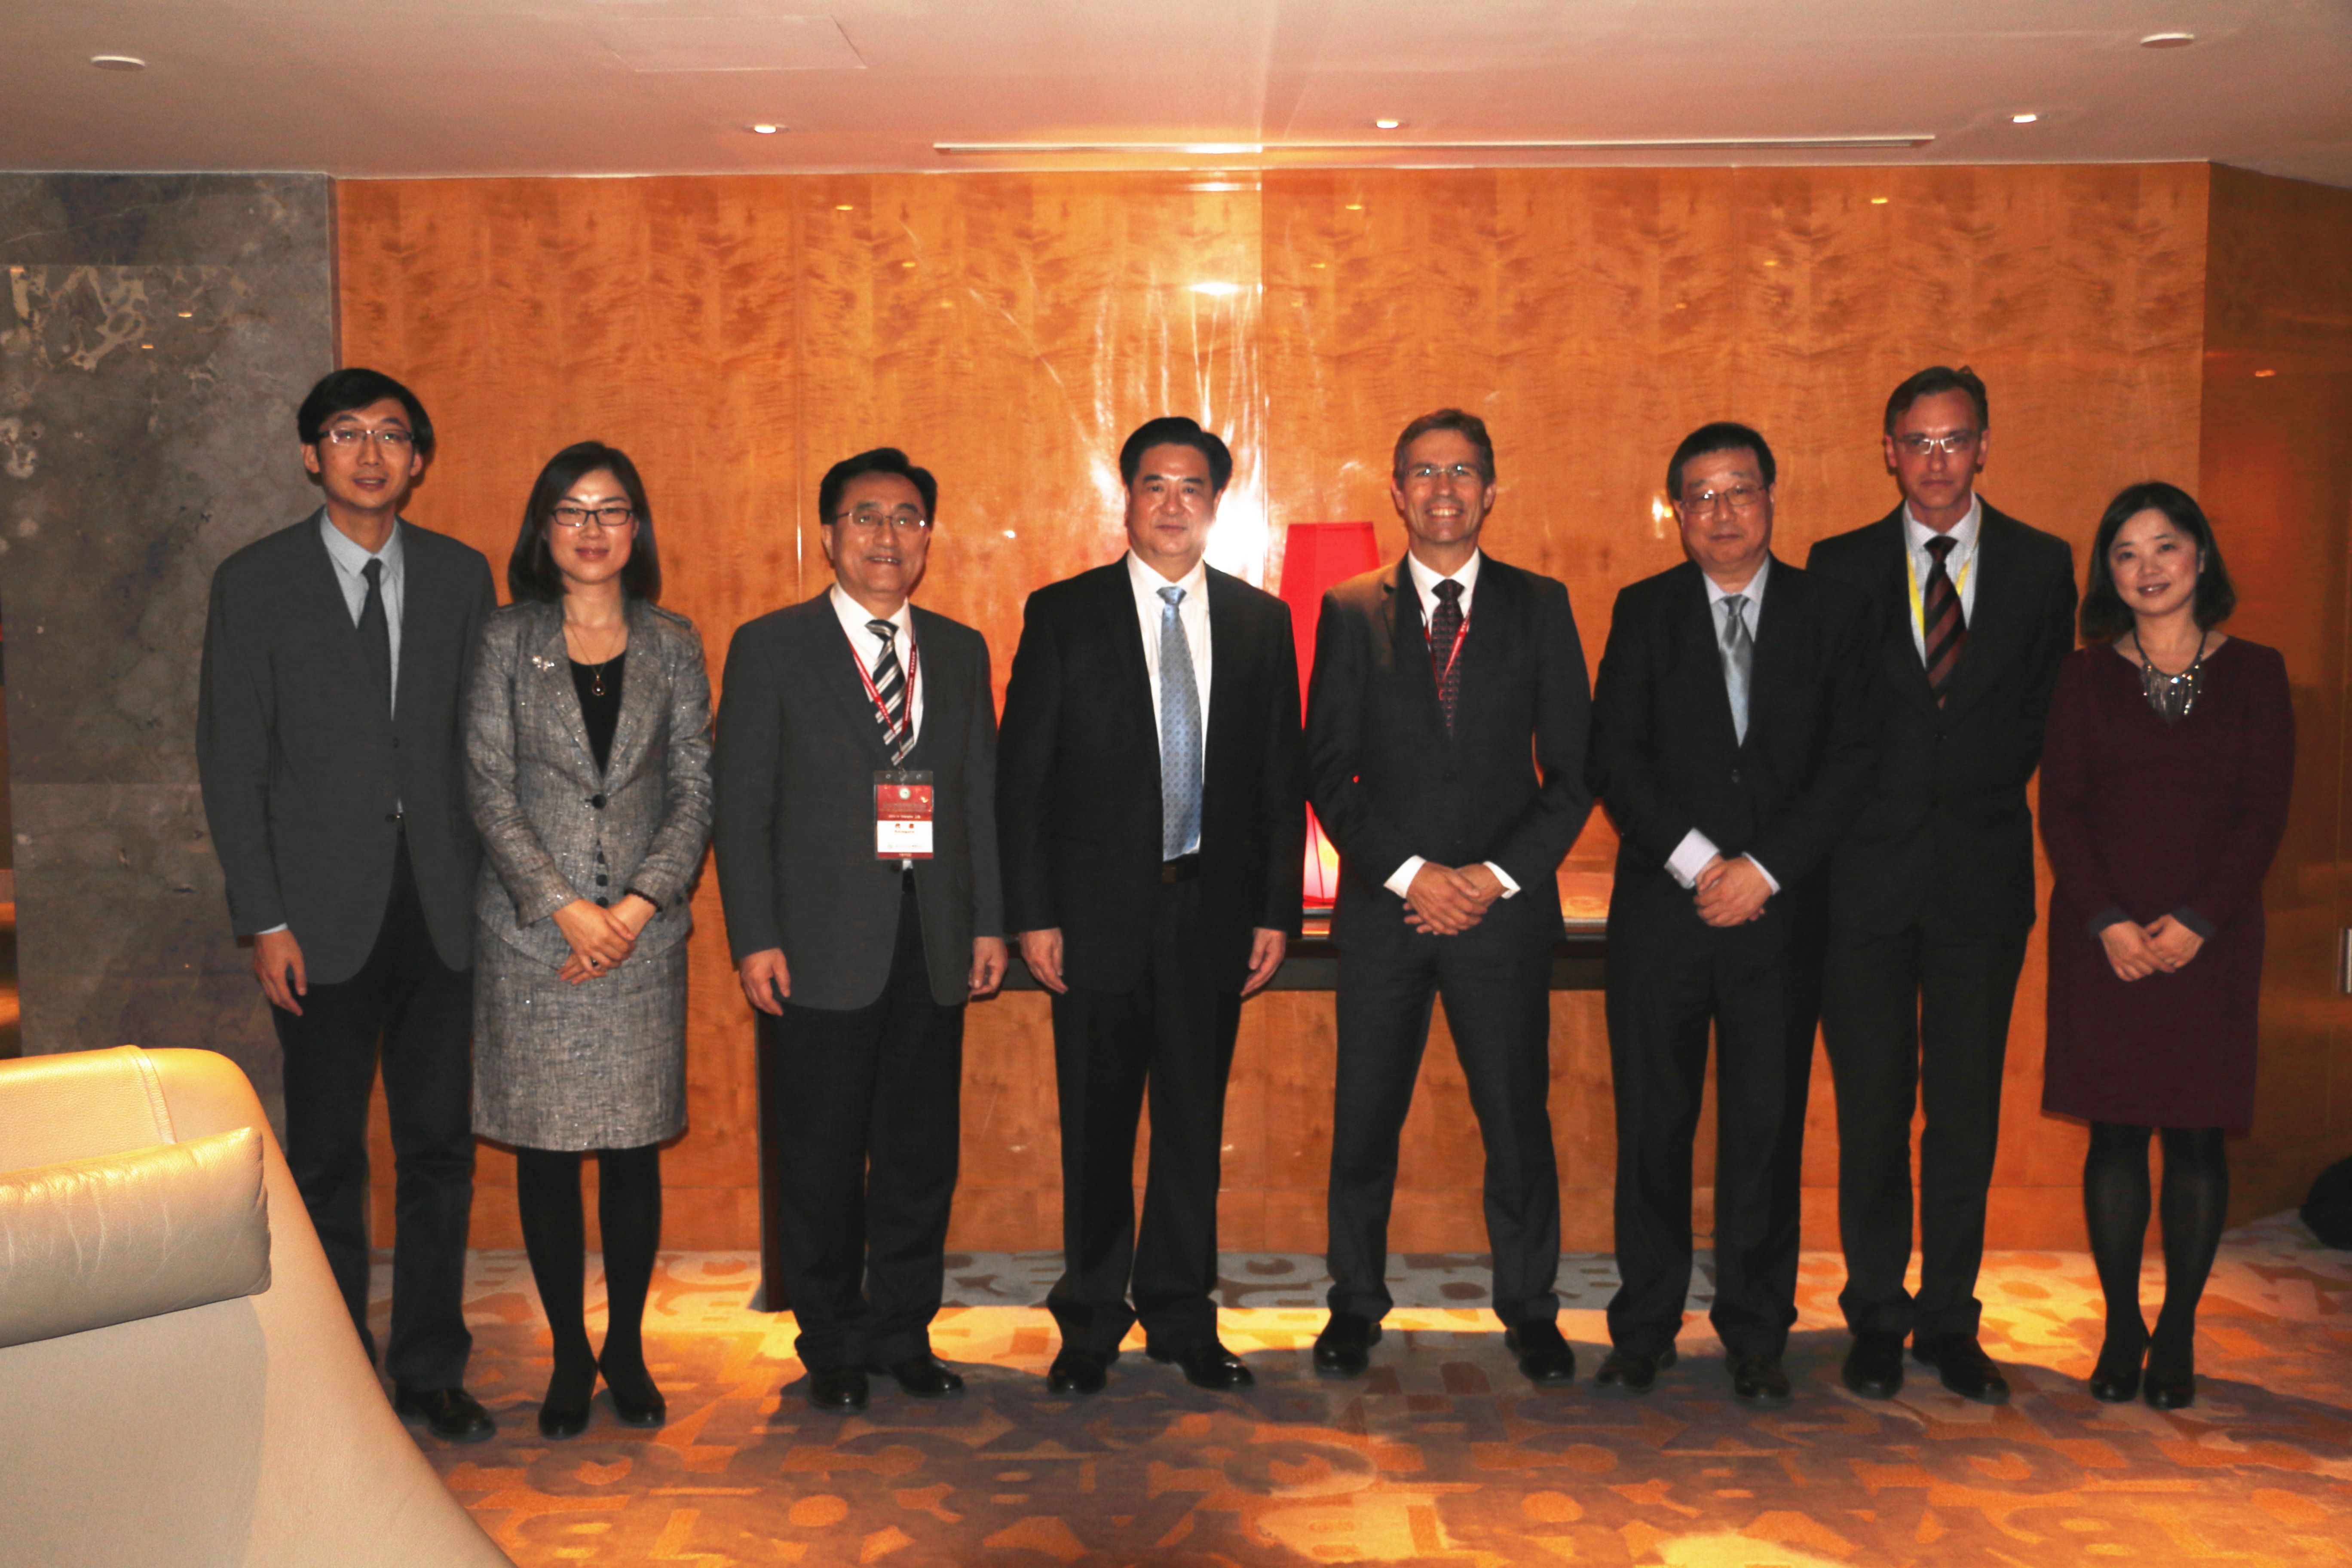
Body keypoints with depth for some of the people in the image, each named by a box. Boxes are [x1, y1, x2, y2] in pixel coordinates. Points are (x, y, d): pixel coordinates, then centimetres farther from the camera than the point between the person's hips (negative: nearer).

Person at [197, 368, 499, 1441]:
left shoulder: (460, 576, 6)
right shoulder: (255, 582, 0)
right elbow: (231, 761, -1)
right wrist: (264, 920, -7)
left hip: (441, 908, 2)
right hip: (324, 912, -2)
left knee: (439, 1150, 8)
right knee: (327, 1159, 8)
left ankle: (430, 1370, 22)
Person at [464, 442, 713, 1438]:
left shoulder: (674, 647, 7)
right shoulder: (507, 643, 3)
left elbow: (694, 792, 3)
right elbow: (488, 791, -2)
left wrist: (639, 905, -9)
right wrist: (566, 907, -11)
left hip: (643, 933, 1)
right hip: (532, 933, -1)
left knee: (634, 1148, 5)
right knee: (545, 1151, 4)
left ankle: (627, 1349, 21)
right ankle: (569, 1357, 19)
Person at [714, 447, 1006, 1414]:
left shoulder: (960, 651, 13)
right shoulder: (772, 648, 1)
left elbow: (983, 793, 13)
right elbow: (741, 804, -3)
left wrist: (990, 922, 7)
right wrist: (755, 938, -9)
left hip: (933, 941, 4)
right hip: (820, 939, -3)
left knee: (922, 1151, 10)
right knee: (820, 1157, 5)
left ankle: (902, 1334, 25)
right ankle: (830, 1348, 22)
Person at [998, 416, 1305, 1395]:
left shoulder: (1261, 621, 7)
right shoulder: (1063, 614, 1)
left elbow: (1284, 780, 8)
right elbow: (1021, 778, -1)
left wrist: (1277, 910, 2)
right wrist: (1032, 914, -7)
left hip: (1214, 910, 2)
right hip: (1100, 910, -2)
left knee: (1194, 1126, 10)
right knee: (1096, 1128, 6)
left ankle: (1182, 1315, 25)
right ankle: (1091, 1324, 21)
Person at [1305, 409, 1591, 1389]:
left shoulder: (1540, 607, 7)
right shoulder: (1350, 612, 6)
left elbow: (1574, 768, 3)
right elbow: (1327, 770, 1)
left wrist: (1496, 877, -8)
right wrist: (1407, 872, -10)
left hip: (1503, 905, 0)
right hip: (1383, 905, 0)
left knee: (1517, 1118, 5)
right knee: (1364, 1119, 5)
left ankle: (1529, 1310, 22)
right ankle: (1355, 1304, 22)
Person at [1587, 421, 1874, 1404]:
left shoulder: (1832, 613, 7)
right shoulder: (1643, 613, 7)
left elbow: (1850, 763, 0)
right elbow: (1614, 760, -1)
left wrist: (1765, 868, -10)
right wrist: (1696, 862, -12)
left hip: (1781, 910, 0)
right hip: (1661, 908, 0)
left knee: (1767, 1126, 5)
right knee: (1652, 1122, 4)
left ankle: (1756, 1334, 18)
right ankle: (1645, 1330, 16)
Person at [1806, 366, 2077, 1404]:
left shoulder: (2041, 566, 7)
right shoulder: (1840, 567, 5)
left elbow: (2050, 713, 9)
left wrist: (1982, 790, -1)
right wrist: (1833, 825, -3)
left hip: (1984, 871, 1)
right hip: (1867, 876, 0)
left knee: (1967, 1111, 6)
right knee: (1871, 1107, 5)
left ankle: (1949, 1320, 20)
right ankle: (1877, 1318, 19)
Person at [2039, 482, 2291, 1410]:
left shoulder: (2254, 673, 6)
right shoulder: (2086, 677, 6)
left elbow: (2265, 812, 0)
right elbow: (2060, 807, 1)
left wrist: (2198, 920, -11)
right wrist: (2108, 922, -11)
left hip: (2211, 939, 0)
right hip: (2103, 938, 0)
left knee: (2198, 1133, 2)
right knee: (2115, 1131, 3)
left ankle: (2178, 1336, 14)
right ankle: (2121, 1327, 14)